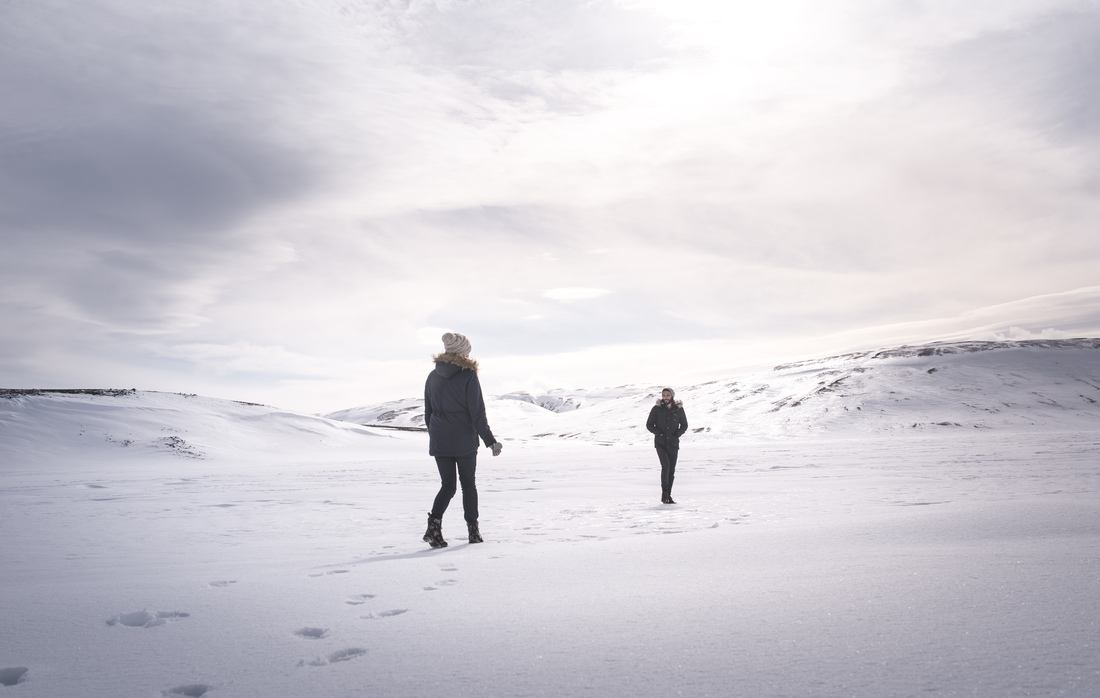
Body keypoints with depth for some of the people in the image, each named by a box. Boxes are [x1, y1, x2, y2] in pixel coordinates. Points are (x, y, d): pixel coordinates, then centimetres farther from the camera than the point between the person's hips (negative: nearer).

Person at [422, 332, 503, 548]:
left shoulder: (433, 376, 4)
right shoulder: (468, 376, -11)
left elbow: (427, 412, 10)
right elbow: (477, 413, -12)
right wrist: (490, 441, -5)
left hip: (439, 442, 4)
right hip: (464, 441, -3)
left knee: (447, 485, 11)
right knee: (468, 484, 12)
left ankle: (434, 526, -10)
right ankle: (473, 530, 19)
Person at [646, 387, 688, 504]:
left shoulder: (678, 409, 2)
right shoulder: (656, 409, -1)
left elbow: (684, 425, 10)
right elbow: (649, 425, 4)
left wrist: (676, 435, -6)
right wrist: (659, 433, -10)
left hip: (673, 443, 2)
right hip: (660, 442, -2)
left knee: (672, 469, 2)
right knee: (665, 465, -20)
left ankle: (668, 496, 11)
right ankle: (664, 493, -13)